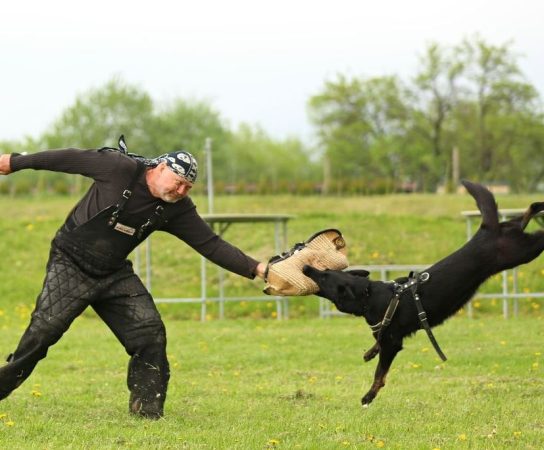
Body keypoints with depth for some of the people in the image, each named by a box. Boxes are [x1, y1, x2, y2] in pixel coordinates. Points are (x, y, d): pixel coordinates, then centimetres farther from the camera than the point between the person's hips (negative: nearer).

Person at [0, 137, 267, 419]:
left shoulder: (177, 209, -5)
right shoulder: (120, 168, -19)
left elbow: (211, 245, -4)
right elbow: (69, 159, -10)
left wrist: (255, 269, -13)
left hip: (114, 274, 5)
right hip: (70, 265, -5)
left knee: (150, 332, -7)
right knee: (43, 331, -14)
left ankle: (147, 408, 4)